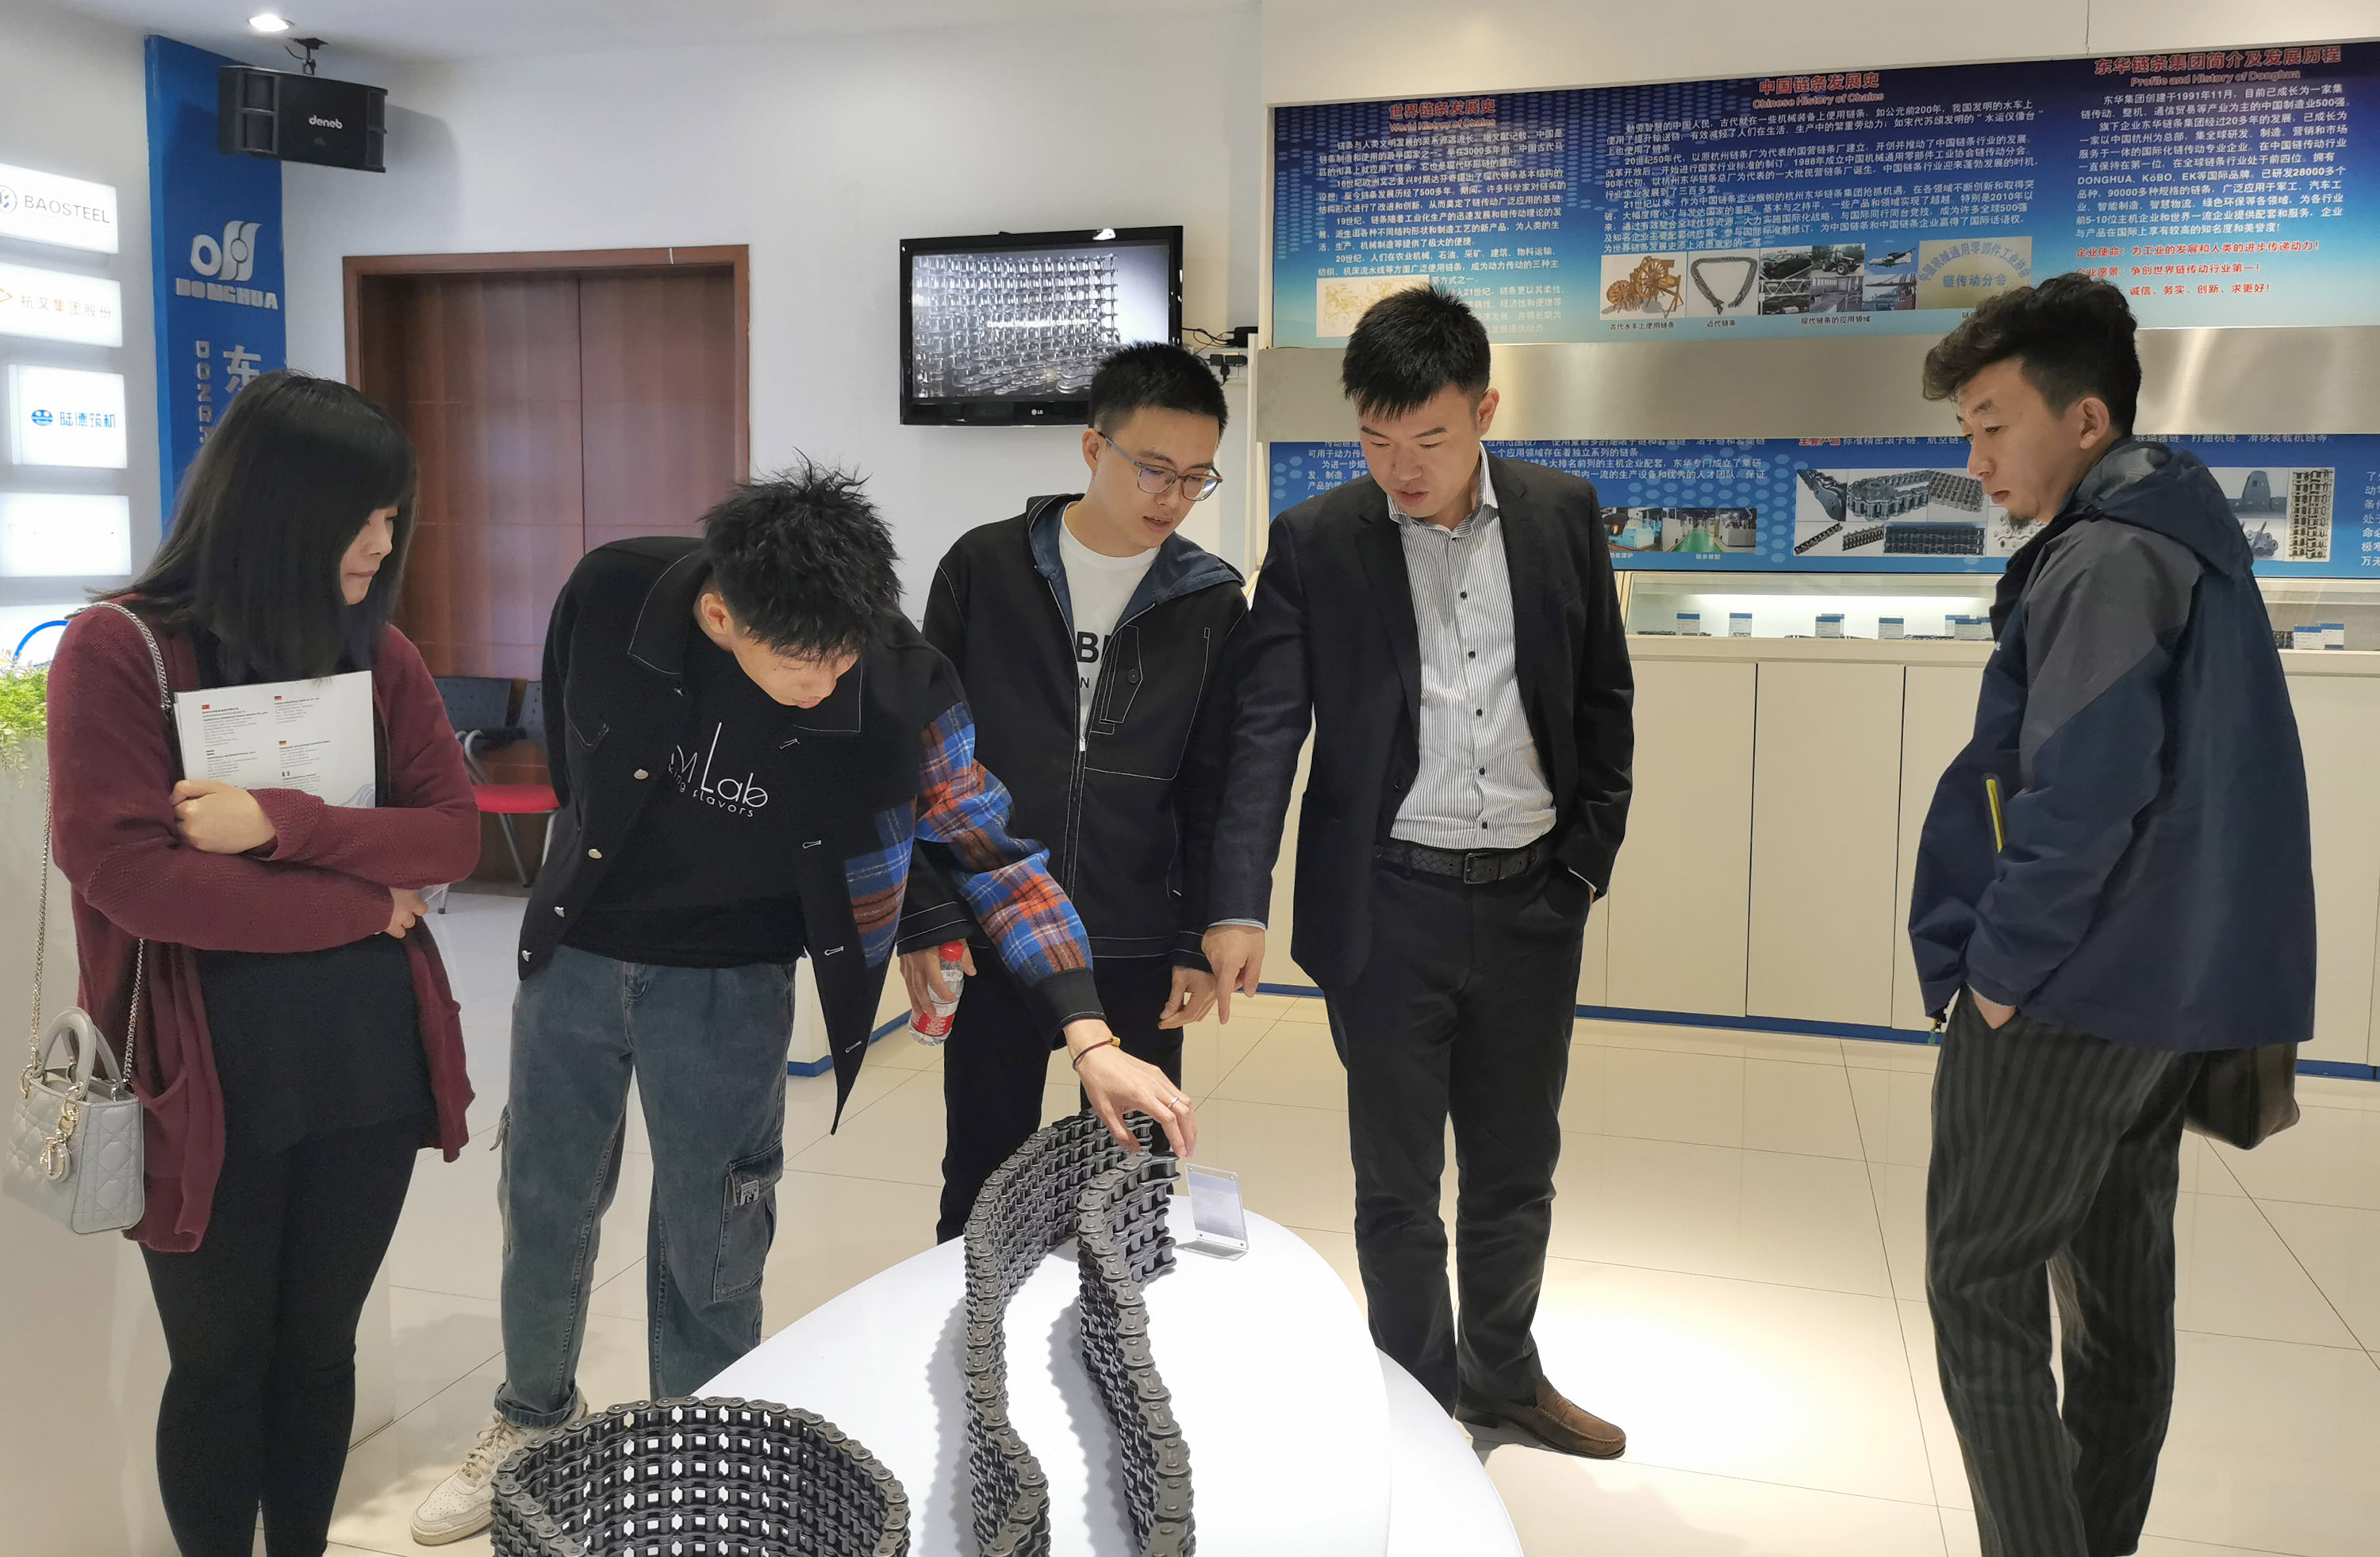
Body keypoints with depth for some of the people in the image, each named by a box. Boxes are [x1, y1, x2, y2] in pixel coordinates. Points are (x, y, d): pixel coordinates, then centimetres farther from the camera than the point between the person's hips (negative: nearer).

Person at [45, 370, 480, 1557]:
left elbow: (453, 836, -4)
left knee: (319, 1350, 18)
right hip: (211, 1088, -4)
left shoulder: (380, 654, 3)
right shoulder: (119, 650, -11)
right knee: (220, 1370, 13)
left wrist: (279, 823, -18)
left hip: (368, 1069, 4)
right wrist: (364, 903, -14)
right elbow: (123, 871, -19)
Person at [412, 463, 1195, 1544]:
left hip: (727, 983, -2)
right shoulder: (608, 595, -24)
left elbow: (994, 854, -18)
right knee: (543, 1209, 18)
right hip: (575, 954, 2)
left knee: (708, 1250, 7)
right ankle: (533, 1420, 45)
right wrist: (595, 863, 10)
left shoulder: (899, 685, -27)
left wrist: (1091, 1040, -25)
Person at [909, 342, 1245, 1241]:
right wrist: (924, 916, -4)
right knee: (981, 1186, 11)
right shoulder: (985, 568, -2)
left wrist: (1199, 944, -1)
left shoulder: (1212, 603, 1)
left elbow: (1214, 789, 4)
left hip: (1138, 952, 1)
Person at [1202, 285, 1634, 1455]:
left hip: (1531, 900, 3)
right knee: (1398, 1183, 10)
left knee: (1515, 1170, 17)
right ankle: (1420, 1405, 31)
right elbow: (1264, 728, -10)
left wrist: (1589, 858, 4)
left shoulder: (1562, 515, 1)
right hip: (1387, 906, -2)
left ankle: (1503, 1375, 40)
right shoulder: (1316, 542, -6)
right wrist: (1238, 906, -20)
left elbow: (1603, 699, 9)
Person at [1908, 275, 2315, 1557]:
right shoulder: (2191, 541, 14)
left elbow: (2082, 791, -25)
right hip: (2168, 990, 10)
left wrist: (2001, 961, -14)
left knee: (1977, 1286, -1)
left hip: (2067, 994, -10)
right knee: (2119, 1288, 15)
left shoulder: (2106, 558, -16)